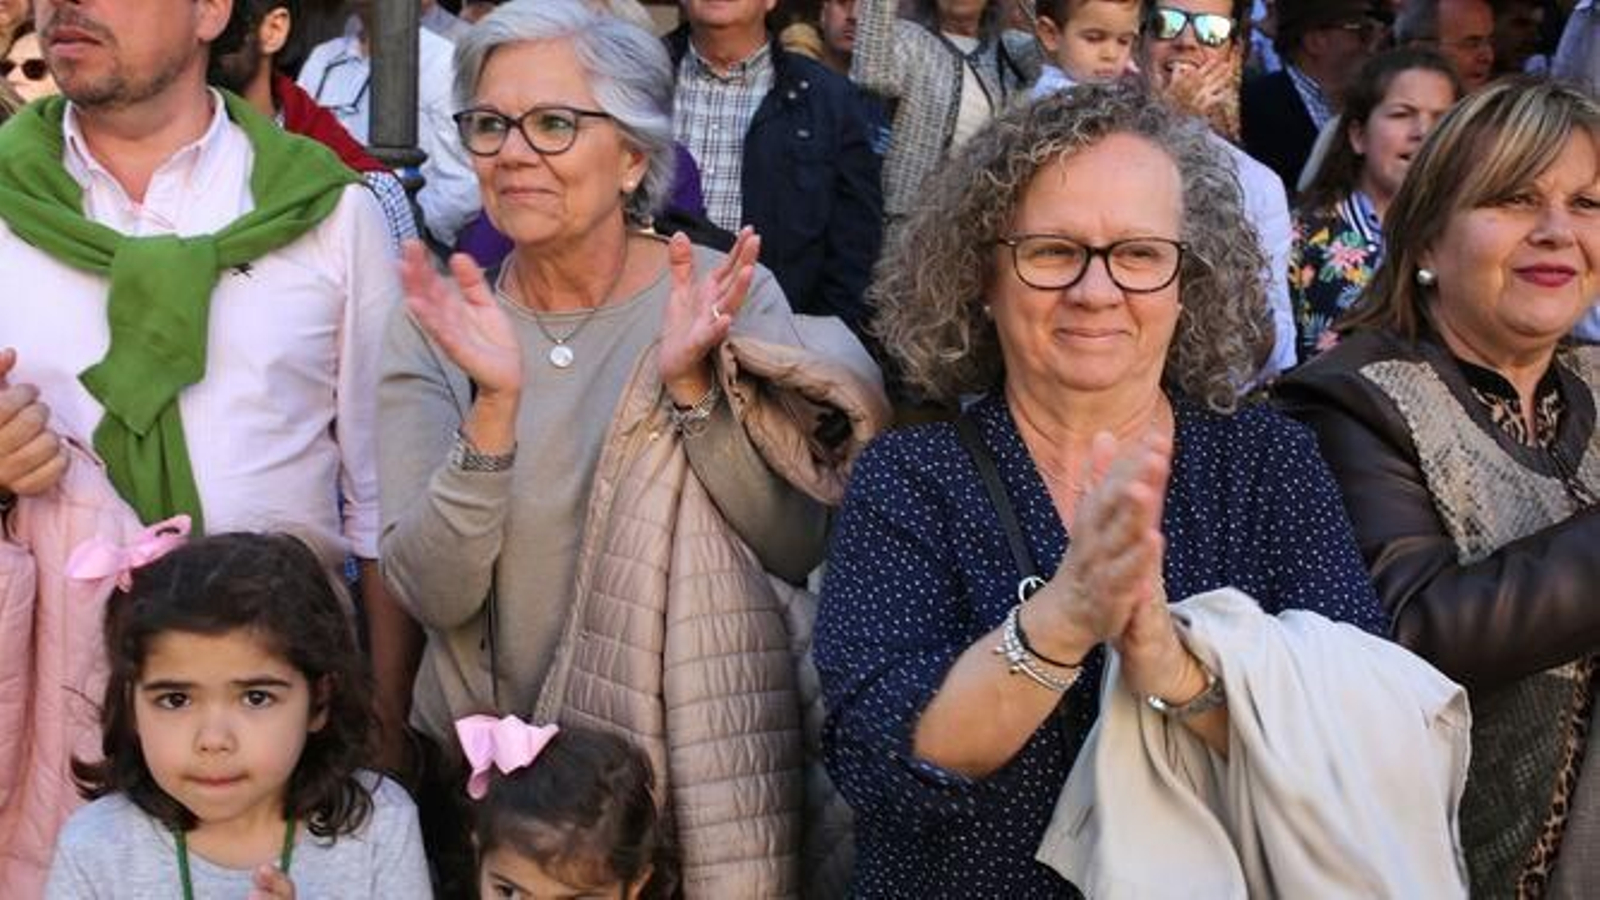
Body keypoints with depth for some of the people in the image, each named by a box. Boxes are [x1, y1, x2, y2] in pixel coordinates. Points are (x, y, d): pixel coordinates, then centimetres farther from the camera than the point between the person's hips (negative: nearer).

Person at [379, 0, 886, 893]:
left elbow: (800, 549, -11)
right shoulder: (437, 329, -5)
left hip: (698, 761, -1)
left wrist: (693, 385, -23)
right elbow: (433, 592, -14)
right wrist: (495, 403, -27)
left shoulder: (731, 296, -7)